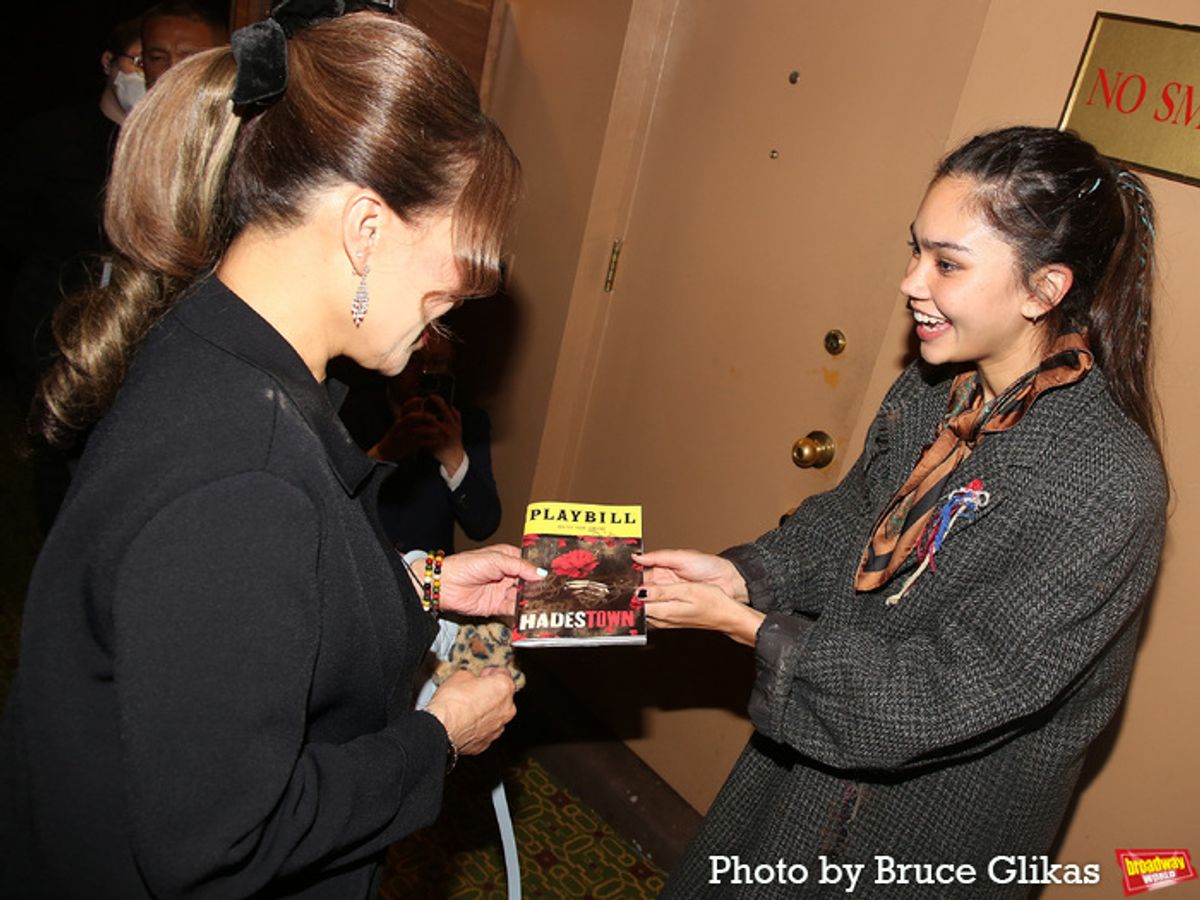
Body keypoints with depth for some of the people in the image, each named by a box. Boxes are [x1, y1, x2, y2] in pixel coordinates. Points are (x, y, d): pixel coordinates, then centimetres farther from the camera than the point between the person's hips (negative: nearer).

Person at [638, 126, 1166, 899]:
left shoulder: (1110, 485, -29)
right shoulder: (934, 387, -9)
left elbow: (954, 693, -27)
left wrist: (745, 626, -25)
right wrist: (739, 574, -13)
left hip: (936, 833, -6)